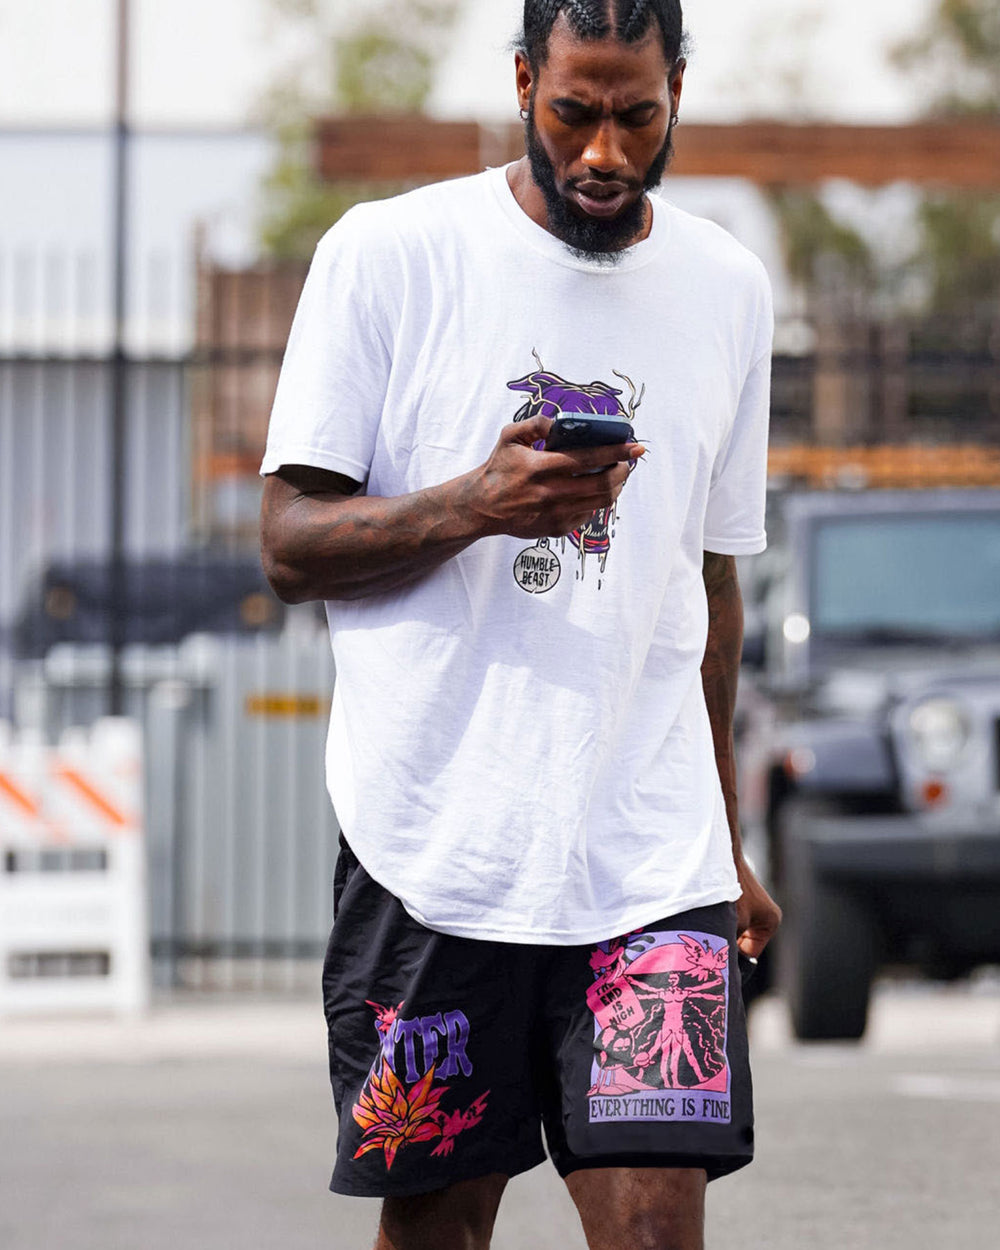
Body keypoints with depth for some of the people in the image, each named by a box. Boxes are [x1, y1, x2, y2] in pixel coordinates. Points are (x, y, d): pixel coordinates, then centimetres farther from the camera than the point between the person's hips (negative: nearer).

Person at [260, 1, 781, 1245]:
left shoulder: (726, 290, 12)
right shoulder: (389, 254, 0)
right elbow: (291, 542, -2)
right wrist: (478, 504, -19)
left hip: (652, 857, 2)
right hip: (433, 843, -2)